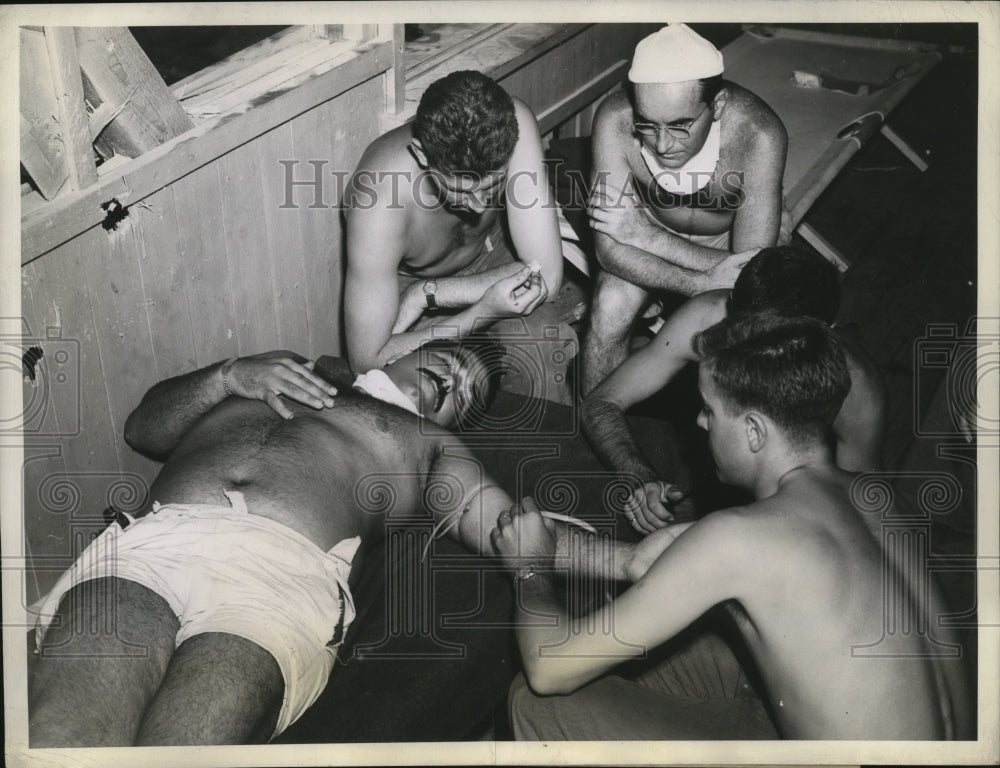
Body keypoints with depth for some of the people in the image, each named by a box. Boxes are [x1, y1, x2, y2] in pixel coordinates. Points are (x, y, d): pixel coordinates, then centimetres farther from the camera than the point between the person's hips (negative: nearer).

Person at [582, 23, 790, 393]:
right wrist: (705, 284, -42)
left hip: (737, 234, -1)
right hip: (652, 228, 1)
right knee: (609, 312, -24)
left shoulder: (758, 134, -37)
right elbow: (610, 248, -29)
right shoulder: (615, 121, -32)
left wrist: (642, 235, -37)